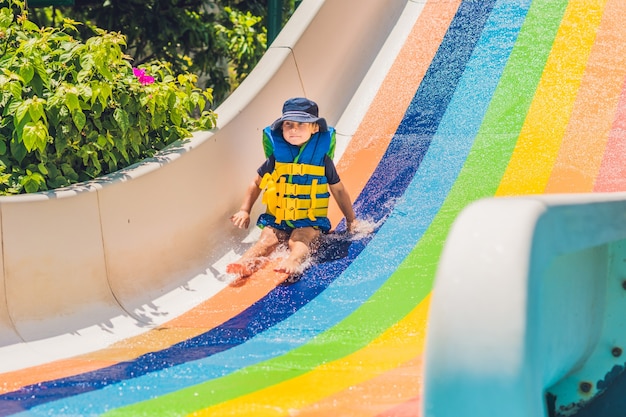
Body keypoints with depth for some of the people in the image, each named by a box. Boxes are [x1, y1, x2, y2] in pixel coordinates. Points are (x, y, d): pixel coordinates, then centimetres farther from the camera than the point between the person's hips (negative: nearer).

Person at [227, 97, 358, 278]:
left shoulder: (322, 159, 1)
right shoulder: (276, 159, 4)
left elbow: (338, 190, 13)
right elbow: (256, 183, 17)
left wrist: (351, 219, 18)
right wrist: (244, 211, 8)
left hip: (310, 221, -2)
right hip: (276, 219, 2)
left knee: (298, 242, -31)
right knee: (266, 240, -25)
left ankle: (292, 263, -60)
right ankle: (244, 263, -51)